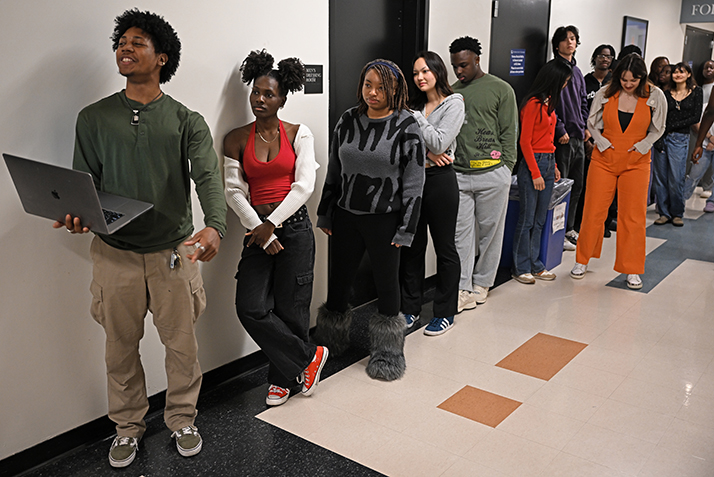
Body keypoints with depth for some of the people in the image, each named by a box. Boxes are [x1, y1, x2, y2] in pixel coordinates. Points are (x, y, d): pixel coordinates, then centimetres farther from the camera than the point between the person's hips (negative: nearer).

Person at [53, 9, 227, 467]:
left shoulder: (187, 121, 0)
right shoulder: (94, 118, 6)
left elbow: (209, 176, -14)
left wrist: (214, 226, -33)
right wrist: (77, 214, -17)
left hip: (175, 253, -1)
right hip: (116, 254, 2)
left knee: (182, 345, 10)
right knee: (121, 348, 14)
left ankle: (182, 418, 33)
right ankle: (129, 425, 35)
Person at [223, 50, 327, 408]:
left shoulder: (299, 134, 1)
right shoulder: (236, 139, 5)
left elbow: (304, 186, -6)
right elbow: (234, 191, 0)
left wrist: (273, 223, -13)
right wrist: (259, 229, -11)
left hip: (294, 227, -2)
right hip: (258, 230, 2)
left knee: (290, 308, 2)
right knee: (250, 307, -9)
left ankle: (282, 377, 24)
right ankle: (309, 356, 10)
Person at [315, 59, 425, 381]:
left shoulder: (406, 127, -7)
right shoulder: (348, 121, 5)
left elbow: (413, 182, -7)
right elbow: (333, 171, 11)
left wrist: (406, 229, -11)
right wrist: (324, 214, 11)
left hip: (384, 220, -3)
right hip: (345, 216, 4)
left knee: (386, 284, 10)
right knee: (338, 281, 11)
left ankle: (387, 354, 29)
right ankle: (329, 344, 34)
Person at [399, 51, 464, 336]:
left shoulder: (454, 104, -5)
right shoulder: (415, 104, 11)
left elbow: (439, 142, -17)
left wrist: (416, 117, -10)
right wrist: (425, 152, -14)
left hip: (439, 179, -5)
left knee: (444, 248, 5)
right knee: (412, 246, 10)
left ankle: (445, 313, 17)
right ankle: (410, 308, 24)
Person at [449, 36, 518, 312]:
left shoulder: (501, 90, 3)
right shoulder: (452, 92, 13)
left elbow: (509, 133, 1)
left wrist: (504, 170, -4)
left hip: (491, 175, -2)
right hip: (457, 174, 3)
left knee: (490, 231, 8)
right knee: (461, 232, 2)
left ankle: (482, 283, 23)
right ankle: (462, 289, 8)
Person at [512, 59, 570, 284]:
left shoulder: (549, 102, 13)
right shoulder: (533, 103, -12)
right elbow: (525, 141, -14)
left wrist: (553, 165, 13)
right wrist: (535, 173, -14)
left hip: (548, 162, 9)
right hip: (533, 164, -9)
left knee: (540, 220, 12)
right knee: (527, 219, -1)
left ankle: (535, 265, 20)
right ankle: (521, 268, 9)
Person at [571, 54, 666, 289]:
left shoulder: (655, 96, -3)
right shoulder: (605, 94, -3)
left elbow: (658, 129, 8)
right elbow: (592, 123, 9)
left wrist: (641, 146, -6)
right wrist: (602, 142, -5)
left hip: (636, 163, 0)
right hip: (604, 159, 0)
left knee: (633, 216, 3)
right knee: (594, 210, 3)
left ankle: (632, 270, 14)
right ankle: (582, 260, 21)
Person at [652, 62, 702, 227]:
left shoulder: (696, 92, 6)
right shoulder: (666, 93, 11)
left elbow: (696, 117, -1)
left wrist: (672, 126, -9)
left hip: (680, 139, -2)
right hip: (661, 138, 2)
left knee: (676, 179, -5)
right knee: (660, 177, 1)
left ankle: (677, 214, 9)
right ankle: (664, 213, 10)